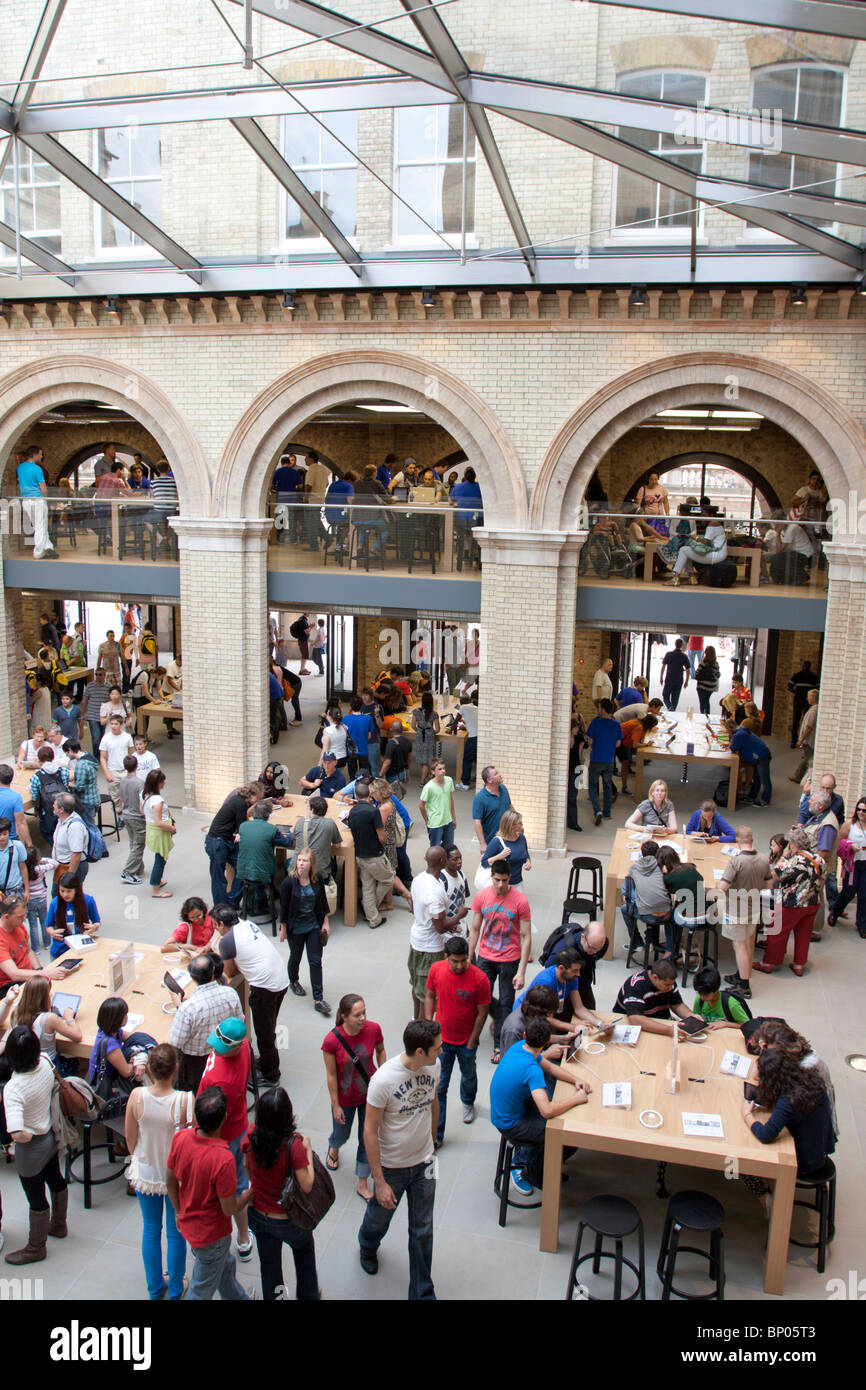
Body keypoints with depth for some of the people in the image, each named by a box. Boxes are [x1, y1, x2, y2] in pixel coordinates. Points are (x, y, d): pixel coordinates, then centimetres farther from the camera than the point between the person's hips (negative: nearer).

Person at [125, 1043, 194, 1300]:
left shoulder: (137, 1096, -22)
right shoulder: (185, 1100, -28)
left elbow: (130, 1138, -7)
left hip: (145, 1172, 2)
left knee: (150, 1231, 23)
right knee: (176, 1232, 20)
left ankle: (155, 1289, 40)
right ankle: (175, 1290, 37)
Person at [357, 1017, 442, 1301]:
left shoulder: (434, 1066, -14)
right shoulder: (384, 1080, -30)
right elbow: (370, 1131, -22)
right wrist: (379, 1182, -19)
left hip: (424, 1163, 3)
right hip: (391, 1166, -3)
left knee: (422, 1231, 14)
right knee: (380, 1216, 24)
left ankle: (422, 1292, 34)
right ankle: (367, 1247, 58)